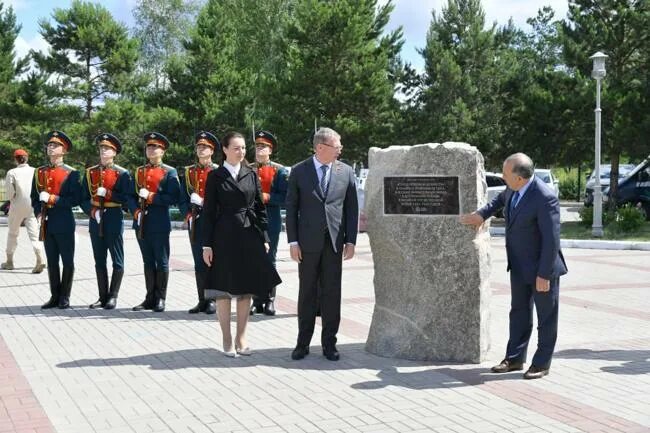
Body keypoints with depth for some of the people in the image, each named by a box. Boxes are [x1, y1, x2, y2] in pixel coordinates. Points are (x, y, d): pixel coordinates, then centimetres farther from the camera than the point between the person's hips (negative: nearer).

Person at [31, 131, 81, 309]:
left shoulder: (71, 173, -3)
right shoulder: (39, 172, 11)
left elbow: (75, 200, -10)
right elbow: (34, 197, 15)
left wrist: (52, 199, -16)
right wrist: (38, 213, -1)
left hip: (64, 223, -4)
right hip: (46, 222, 4)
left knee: (67, 261, 1)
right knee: (52, 261, 9)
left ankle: (65, 298, 9)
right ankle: (55, 296, 16)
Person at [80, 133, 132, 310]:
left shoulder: (122, 173, -1)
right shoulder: (90, 173, 10)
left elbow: (127, 199, -6)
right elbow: (83, 199, 10)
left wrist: (108, 193, -15)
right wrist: (92, 211, -8)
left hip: (114, 220, -4)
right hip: (96, 220, 4)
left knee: (117, 261, 0)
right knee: (99, 261, 8)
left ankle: (113, 296, 8)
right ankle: (103, 297, 15)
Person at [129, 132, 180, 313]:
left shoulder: (169, 172, -1)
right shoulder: (139, 171, 15)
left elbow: (173, 198, -10)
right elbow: (131, 196, 13)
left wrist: (151, 197, -15)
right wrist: (136, 210, -5)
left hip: (160, 224, -5)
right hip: (141, 223, 5)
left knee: (161, 262, 1)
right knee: (148, 262, 11)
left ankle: (160, 299, 8)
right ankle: (150, 298, 17)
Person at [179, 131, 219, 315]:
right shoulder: (188, 172, 13)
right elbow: (182, 199, 13)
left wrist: (203, 202, -12)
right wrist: (188, 215, -3)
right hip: (195, 222, 4)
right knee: (199, 263, 6)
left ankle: (212, 300, 2)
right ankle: (202, 301, 10)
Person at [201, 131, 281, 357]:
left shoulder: (251, 174, 9)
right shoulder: (215, 176, 1)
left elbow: (260, 208, 10)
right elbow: (208, 211, -1)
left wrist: (264, 238, 4)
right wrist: (207, 244, -6)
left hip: (249, 237, 3)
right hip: (224, 237, -3)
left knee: (246, 288, 6)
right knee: (223, 289, 1)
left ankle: (241, 338, 16)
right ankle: (227, 340, 11)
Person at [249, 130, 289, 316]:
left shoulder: (279, 170, 2)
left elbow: (284, 197, -3)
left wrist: (266, 197, -16)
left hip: (271, 222, -2)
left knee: (269, 260, 2)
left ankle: (269, 301, 8)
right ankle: (257, 301, 11)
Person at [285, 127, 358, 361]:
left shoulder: (346, 172, 4)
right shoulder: (299, 171, 0)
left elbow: (352, 209, 6)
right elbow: (291, 208, 1)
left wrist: (350, 241, 0)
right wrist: (293, 241, -5)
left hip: (334, 242, 1)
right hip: (308, 242, -1)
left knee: (332, 294, 4)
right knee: (307, 293, 6)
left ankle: (329, 343, 14)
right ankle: (303, 342, 16)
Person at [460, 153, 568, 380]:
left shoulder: (545, 198, -28)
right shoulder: (514, 189, -3)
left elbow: (551, 239, -25)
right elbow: (502, 198, 24)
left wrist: (544, 274, -23)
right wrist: (482, 214, 10)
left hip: (541, 267, -8)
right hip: (519, 265, 8)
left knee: (546, 316, 7)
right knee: (519, 312, 16)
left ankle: (541, 363, 17)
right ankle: (514, 358, 26)